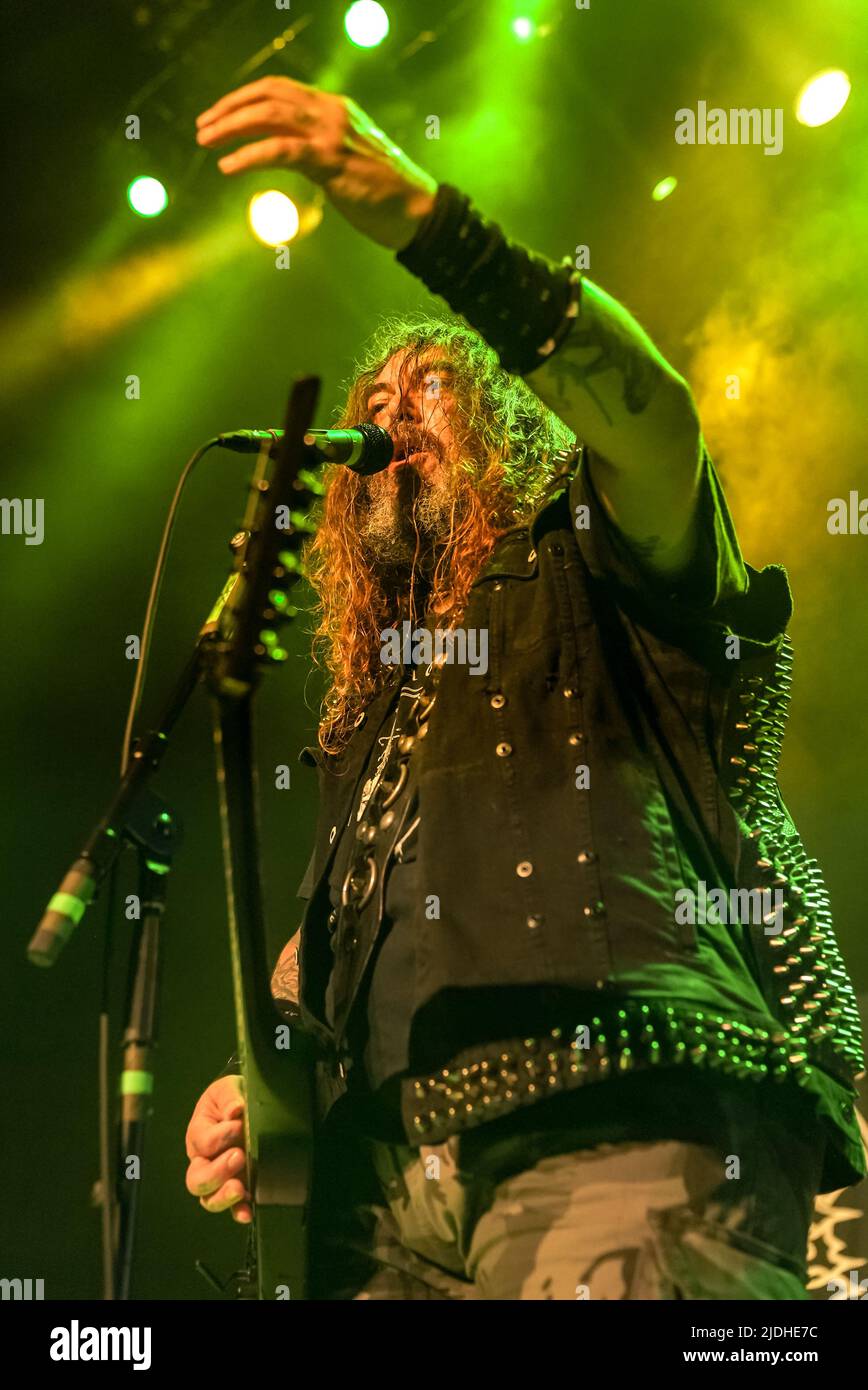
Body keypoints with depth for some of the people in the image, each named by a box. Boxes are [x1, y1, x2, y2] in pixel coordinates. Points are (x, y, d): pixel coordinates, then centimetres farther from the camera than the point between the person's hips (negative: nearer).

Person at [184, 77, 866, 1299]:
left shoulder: (600, 576, 12)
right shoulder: (374, 696, 29)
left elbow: (650, 413, -11)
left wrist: (424, 216, -21)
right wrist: (251, 1085, 10)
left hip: (624, 1136, -5)